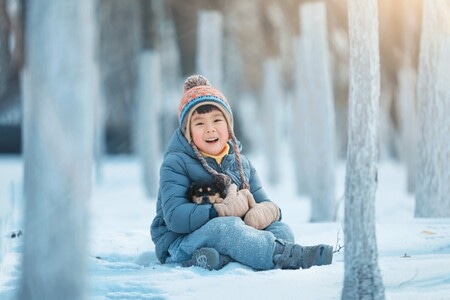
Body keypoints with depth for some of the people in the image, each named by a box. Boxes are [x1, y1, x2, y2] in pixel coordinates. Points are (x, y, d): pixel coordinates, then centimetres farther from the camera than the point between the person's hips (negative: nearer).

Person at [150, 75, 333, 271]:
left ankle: (222, 259, -45)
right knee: (226, 226, -36)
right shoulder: (175, 164, -5)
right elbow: (175, 217, -20)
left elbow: (265, 202, 8)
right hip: (179, 244, -6)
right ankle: (292, 256, -45)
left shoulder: (241, 163, 14)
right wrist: (221, 211, -32)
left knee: (281, 229, -18)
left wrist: (266, 212, -20)